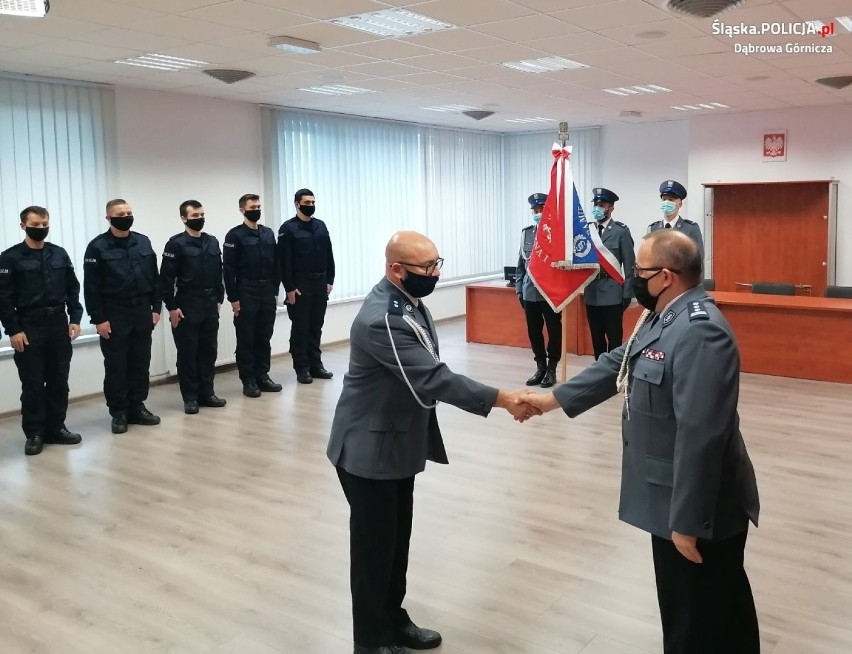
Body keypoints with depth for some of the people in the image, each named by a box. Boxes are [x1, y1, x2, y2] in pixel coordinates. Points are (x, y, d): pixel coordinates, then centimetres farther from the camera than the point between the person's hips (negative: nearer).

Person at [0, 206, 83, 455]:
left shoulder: (60, 254, 9)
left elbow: (73, 288, 11)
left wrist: (75, 318, 1)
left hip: (59, 324, 4)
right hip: (29, 327, -4)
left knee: (59, 380, 8)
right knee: (33, 383, 0)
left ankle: (56, 427, 18)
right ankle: (34, 433, 9)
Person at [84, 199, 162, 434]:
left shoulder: (143, 242, 7)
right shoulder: (98, 247, -6)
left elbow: (154, 278, 10)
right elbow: (91, 287, -8)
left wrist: (156, 307, 4)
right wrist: (98, 319, -12)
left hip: (142, 313, 4)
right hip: (114, 316, -4)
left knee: (141, 364, 9)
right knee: (116, 366, 3)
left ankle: (137, 407, 21)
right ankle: (119, 413, 12)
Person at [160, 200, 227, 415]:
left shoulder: (212, 242, 10)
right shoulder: (176, 244, -7)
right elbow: (166, 277, -10)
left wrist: (219, 298, 12)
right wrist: (172, 306, -13)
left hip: (210, 304, 5)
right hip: (187, 305, -5)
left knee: (209, 350, 10)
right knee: (188, 352, 1)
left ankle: (206, 393, 19)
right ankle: (190, 397, 9)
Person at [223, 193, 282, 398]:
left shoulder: (268, 233, 11)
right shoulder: (235, 235, -6)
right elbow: (228, 268, -9)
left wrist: (275, 291, 8)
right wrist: (233, 298, -13)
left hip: (267, 293, 5)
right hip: (246, 294, -5)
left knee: (264, 338, 10)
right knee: (246, 340, 2)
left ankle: (262, 376, 19)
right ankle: (248, 381, 8)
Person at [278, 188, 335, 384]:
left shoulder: (321, 226, 11)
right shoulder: (288, 228, -6)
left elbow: (328, 255, 13)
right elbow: (284, 261, -10)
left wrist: (330, 280, 7)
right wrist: (289, 288, -14)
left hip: (320, 283, 5)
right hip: (300, 285, -5)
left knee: (316, 327, 10)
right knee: (300, 328, 1)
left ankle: (316, 365, 18)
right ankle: (302, 368, 7)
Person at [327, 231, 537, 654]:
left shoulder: (407, 300, 3)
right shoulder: (382, 319, -29)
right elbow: (433, 379, -31)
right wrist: (503, 400, -27)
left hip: (399, 443, 9)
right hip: (370, 450, -9)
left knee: (397, 539, 20)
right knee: (374, 545, 6)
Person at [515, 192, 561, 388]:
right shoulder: (526, 232, 8)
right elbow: (521, 262, 13)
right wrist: (519, 288, 11)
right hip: (530, 292, 4)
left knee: (554, 331, 7)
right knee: (534, 331, 11)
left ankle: (551, 369, 19)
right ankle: (540, 366, 25)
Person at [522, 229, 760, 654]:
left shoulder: (700, 332, -28)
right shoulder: (665, 315, 6)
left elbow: (699, 436, -30)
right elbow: (618, 363, 17)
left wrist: (687, 521, -26)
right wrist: (553, 399, 16)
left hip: (699, 505, -10)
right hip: (677, 494, 10)